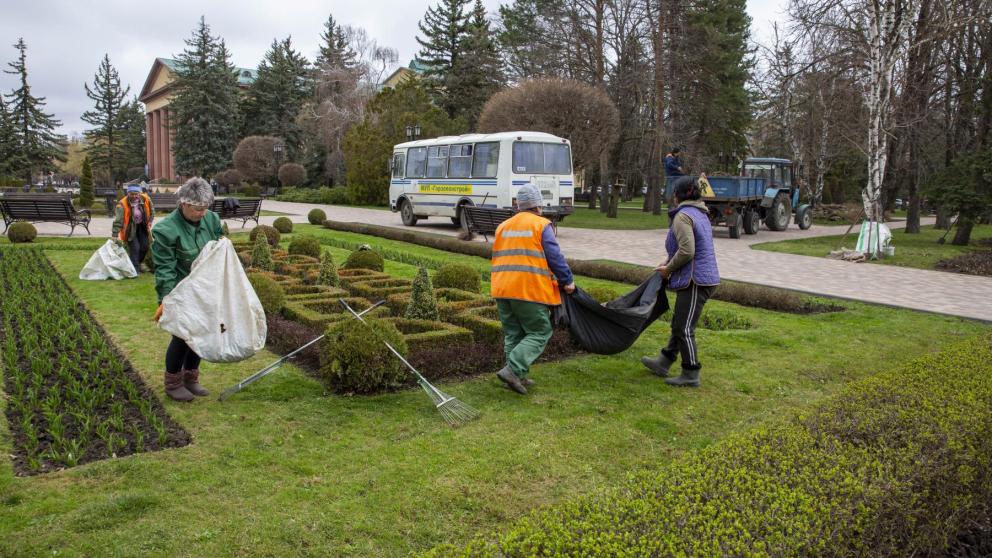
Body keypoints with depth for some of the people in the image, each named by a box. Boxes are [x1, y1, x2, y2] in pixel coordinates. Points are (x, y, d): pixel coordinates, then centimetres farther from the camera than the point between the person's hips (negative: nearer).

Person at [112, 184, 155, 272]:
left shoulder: (146, 199, -14)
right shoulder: (122, 204, -26)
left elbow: (152, 212, 6)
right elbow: (118, 221, -29)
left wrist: (149, 224, 0)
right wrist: (116, 236, -34)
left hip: (142, 227, 5)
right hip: (130, 228, -5)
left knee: (144, 247, 8)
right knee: (134, 248, -13)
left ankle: (138, 264, 30)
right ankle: (135, 269, -6)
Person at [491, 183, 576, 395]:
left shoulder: (502, 226, 18)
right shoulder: (541, 225, -2)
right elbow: (555, 257, -6)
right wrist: (567, 281, 4)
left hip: (501, 289, 7)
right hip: (530, 289, -6)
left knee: (513, 334, 14)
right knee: (539, 333, 1)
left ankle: (518, 377, 13)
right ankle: (512, 369, -13)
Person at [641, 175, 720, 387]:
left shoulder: (683, 216, -15)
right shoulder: (700, 214, 15)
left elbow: (686, 251, -23)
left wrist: (668, 269, -9)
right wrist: (669, 261, 13)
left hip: (695, 281, -10)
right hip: (704, 277, 10)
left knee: (684, 328, -1)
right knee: (679, 324, 18)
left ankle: (691, 375, 8)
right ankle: (663, 363, 30)